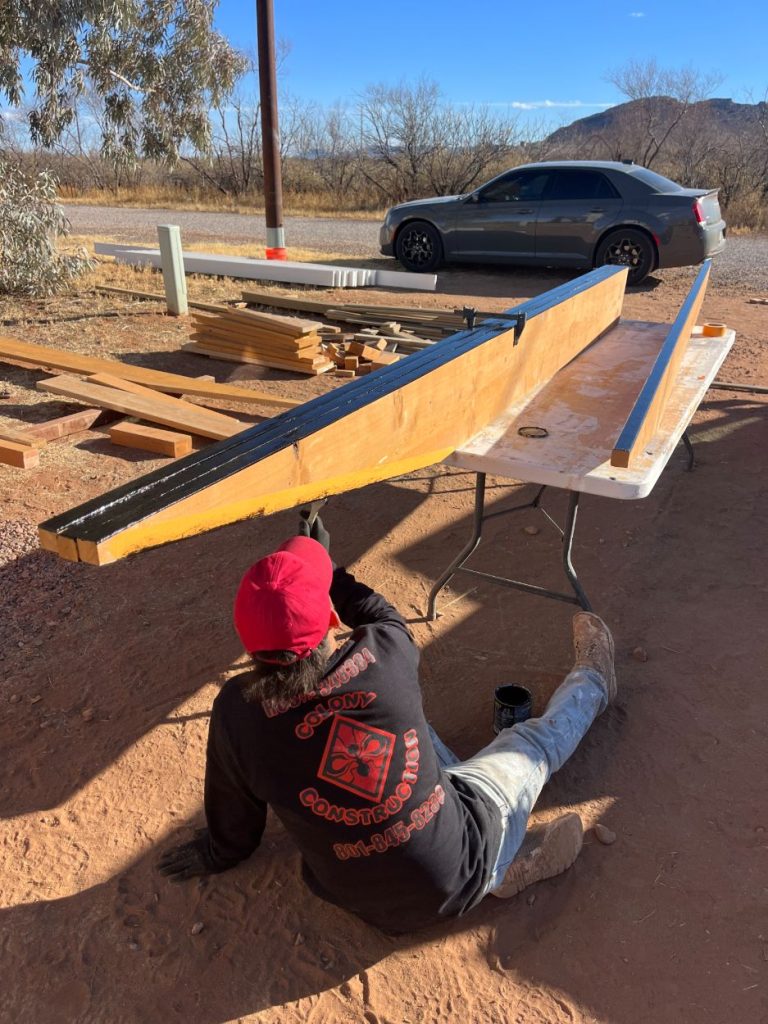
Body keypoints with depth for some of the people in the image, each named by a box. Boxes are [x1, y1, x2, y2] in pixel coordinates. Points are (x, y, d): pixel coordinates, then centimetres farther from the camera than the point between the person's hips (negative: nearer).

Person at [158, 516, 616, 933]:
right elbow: (383, 616, 1)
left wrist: (220, 852, 20)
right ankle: (591, 683, 53)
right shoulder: (388, 656, -25)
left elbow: (233, 811, -2)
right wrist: (328, 569, 13)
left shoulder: (237, 711, -22)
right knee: (533, 740, 22)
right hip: (464, 878, -2)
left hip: (375, 907, 2)